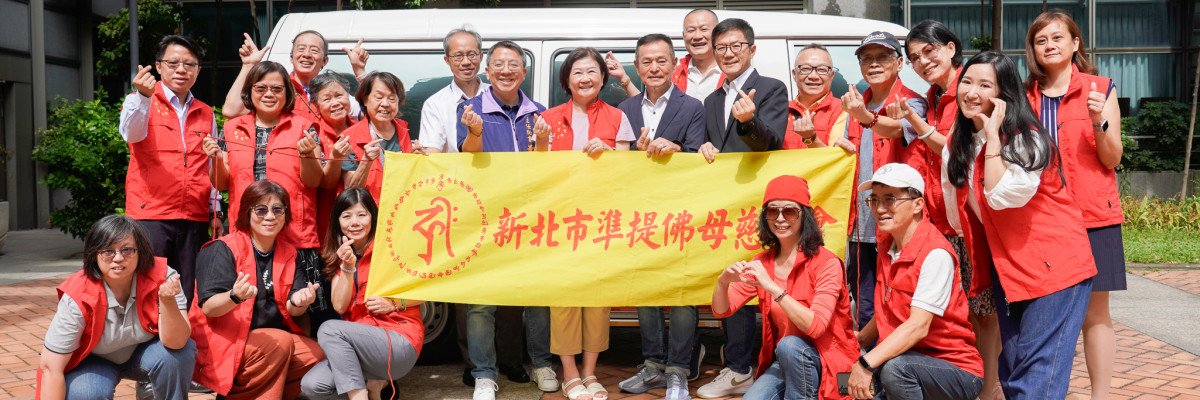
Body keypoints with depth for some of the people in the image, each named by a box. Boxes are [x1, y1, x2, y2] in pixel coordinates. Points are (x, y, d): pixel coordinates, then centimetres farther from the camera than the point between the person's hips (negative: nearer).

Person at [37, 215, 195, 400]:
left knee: (178, 354, -30)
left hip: (143, 353, 1)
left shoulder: (162, 276, -26)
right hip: (94, 360, 0)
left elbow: (176, 342, -31)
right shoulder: (77, 300, -27)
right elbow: (51, 367, -23)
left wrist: (168, 301, -48)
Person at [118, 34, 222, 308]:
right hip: (150, 215, -4)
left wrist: (215, 212, 15)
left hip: (195, 218, 4)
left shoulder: (206, 114, 17)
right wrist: (144, 96, -36)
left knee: (189, 297, 3)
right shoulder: (140, 102, 5)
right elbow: (132, 134, -18)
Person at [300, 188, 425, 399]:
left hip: (400, 344, -5)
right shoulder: (339, 255, 14)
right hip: (360, 346, 5)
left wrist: (394, 303, -13)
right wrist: (348, 268, -11)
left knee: (329, 329, -25)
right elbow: (339, 306, 1)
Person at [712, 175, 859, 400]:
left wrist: (772, 287, -34)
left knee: (789, 345, -33)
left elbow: (816, 326, -26)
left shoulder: (826, 263, -14)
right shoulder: (763, 263, 4)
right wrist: (723, 281, -21)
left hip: (827, 364, -4)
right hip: (783, 363, 4)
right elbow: (722, 310, 1)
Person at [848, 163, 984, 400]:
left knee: (895, 367, -35)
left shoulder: (936, 254, -20)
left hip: (958, 371, -7)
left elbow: (919, 326, -28)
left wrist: (867, 363, -34)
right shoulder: (888, 245, 5)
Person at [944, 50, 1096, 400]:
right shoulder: (958, 144, 7)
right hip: (1004, 265, 8)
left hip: (1053, 263, -8)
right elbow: (957, 214, 18)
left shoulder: (1026, 140, -14)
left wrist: (993, 134, -24)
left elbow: (1001, 195, -30)